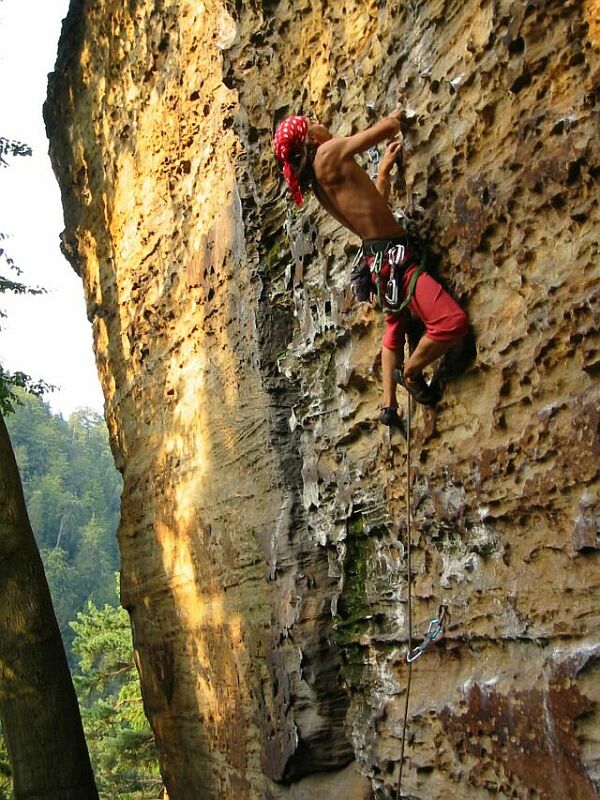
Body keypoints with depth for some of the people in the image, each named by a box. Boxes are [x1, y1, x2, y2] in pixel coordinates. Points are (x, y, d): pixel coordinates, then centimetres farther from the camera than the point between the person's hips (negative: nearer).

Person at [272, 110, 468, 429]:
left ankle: (389, 405, 35)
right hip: (391, 256, -11)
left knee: (395, 327, 29)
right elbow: (387, 127, -11)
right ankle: (410, 372, 4)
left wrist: (386, 166, 29)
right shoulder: (328, 153, -12)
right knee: (452, 321, -20)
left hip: (376, 257, 11)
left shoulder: (317, 181, 14)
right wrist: (395, 118, 11)